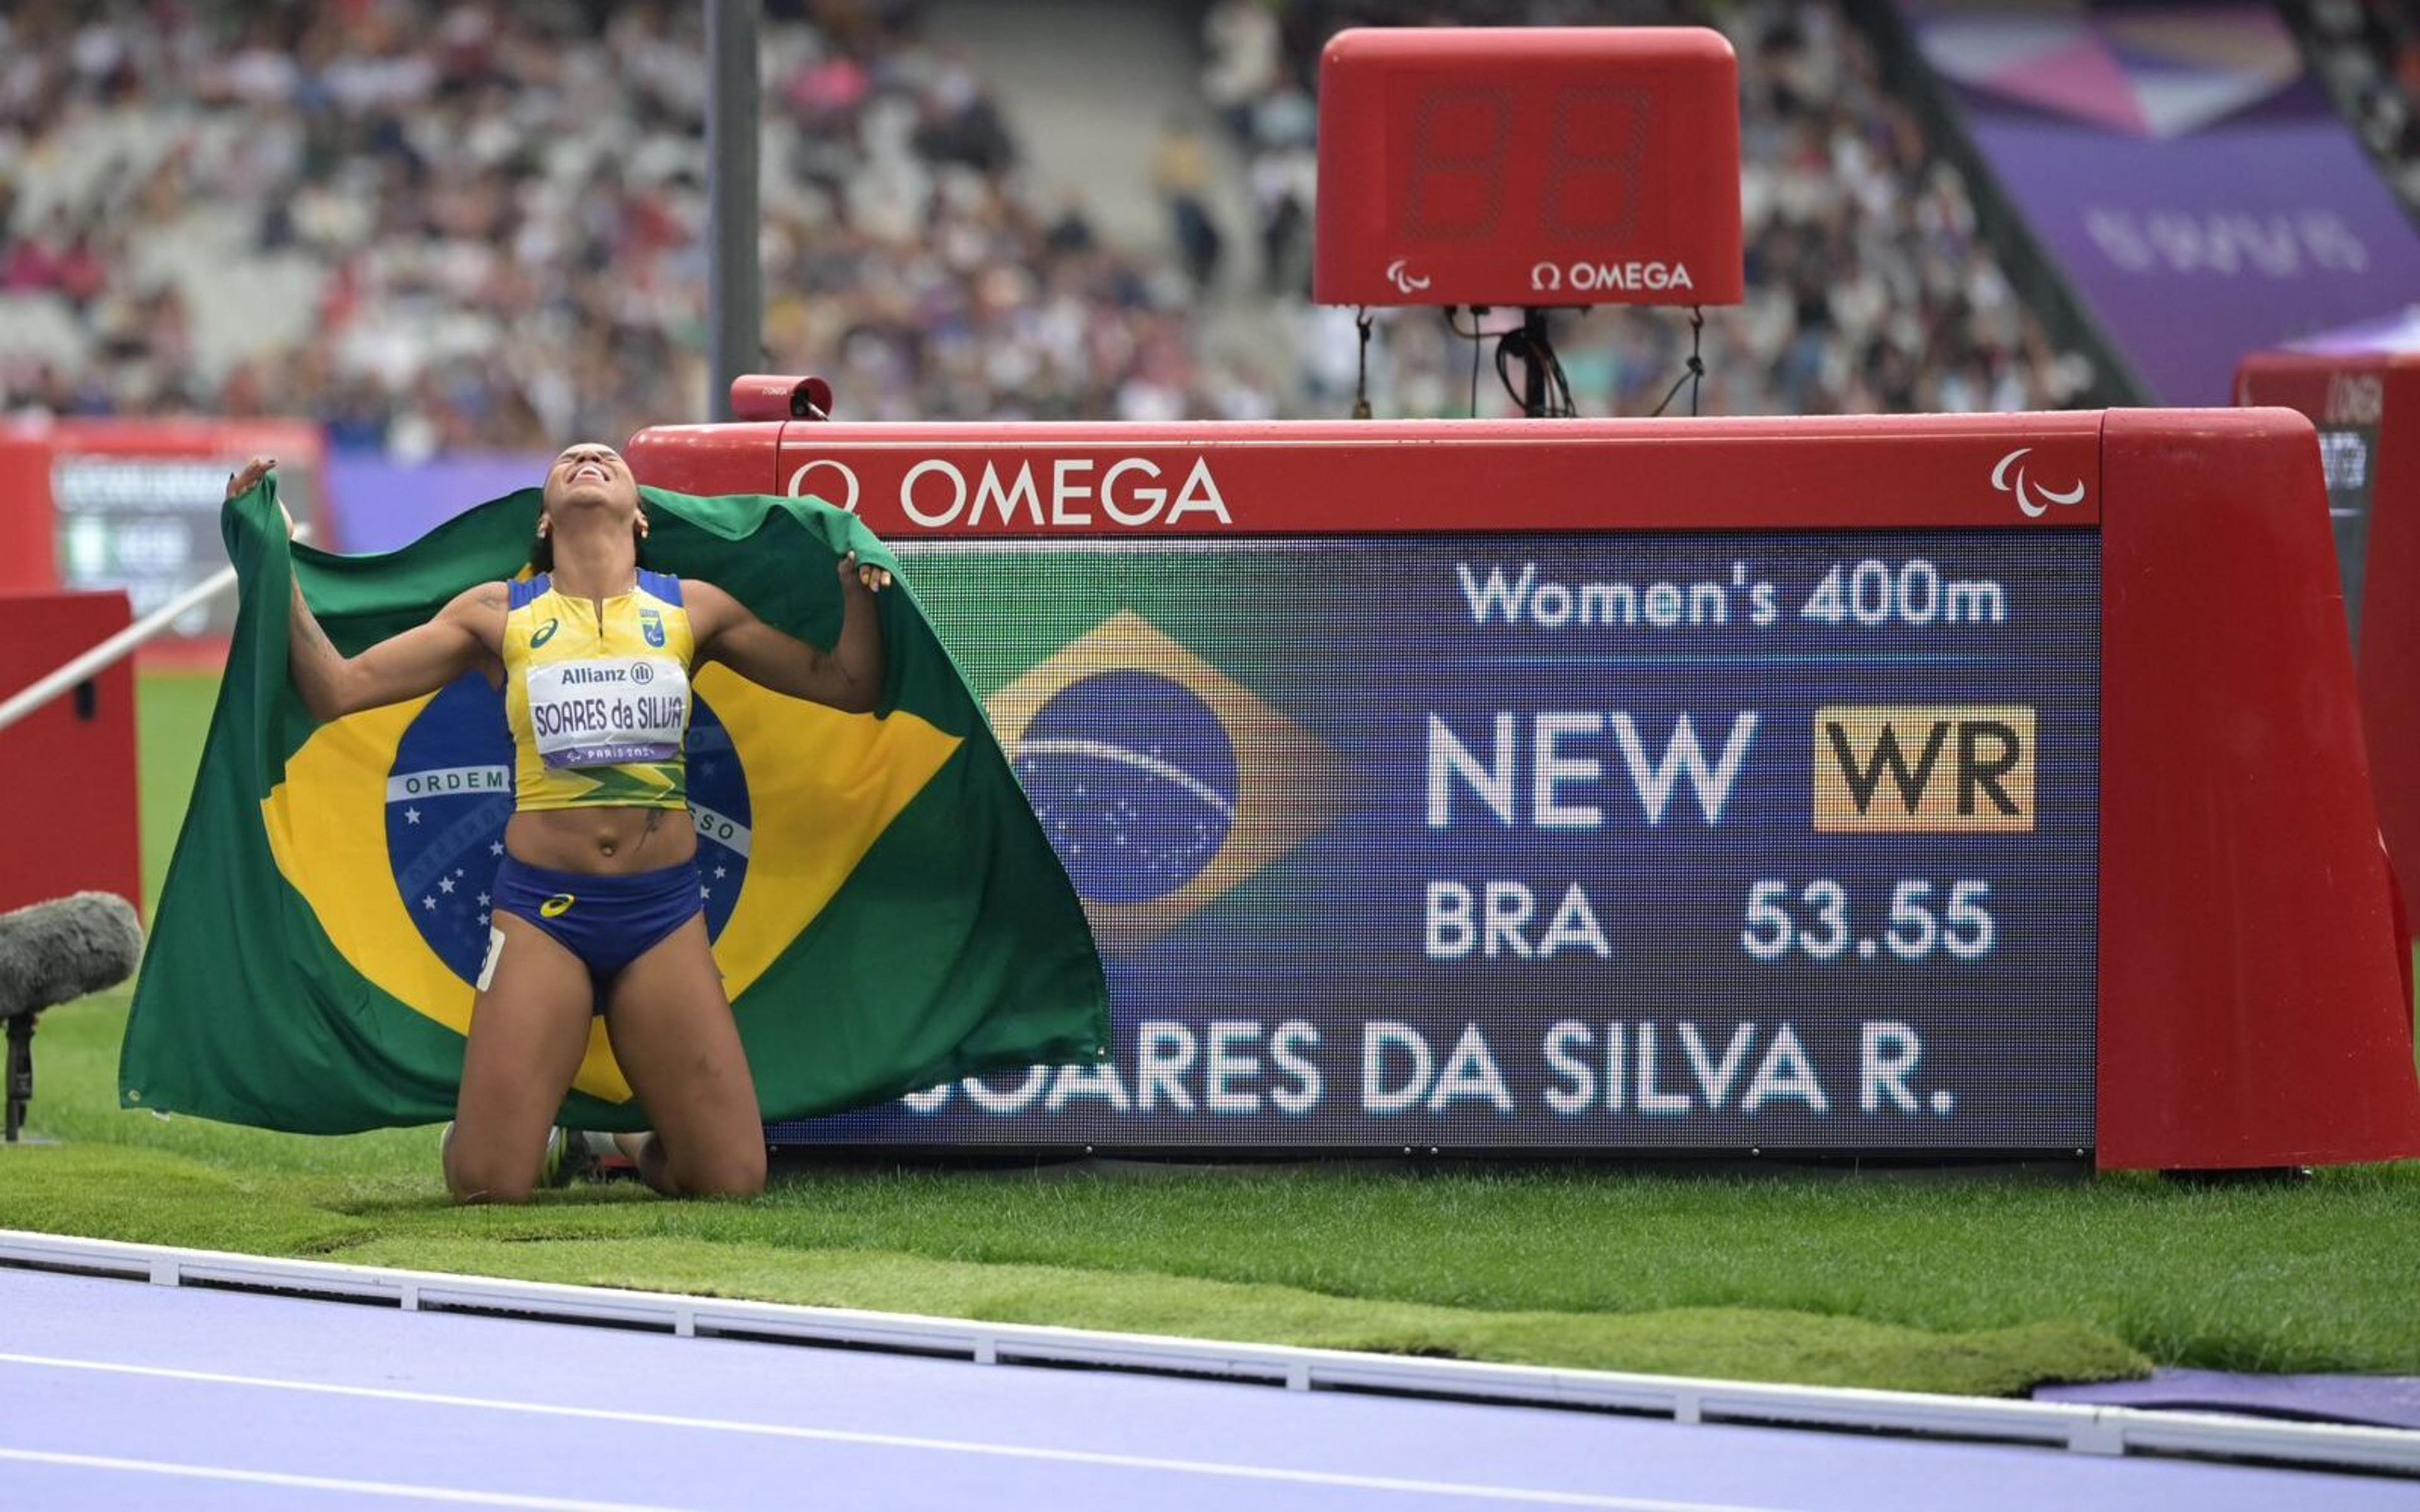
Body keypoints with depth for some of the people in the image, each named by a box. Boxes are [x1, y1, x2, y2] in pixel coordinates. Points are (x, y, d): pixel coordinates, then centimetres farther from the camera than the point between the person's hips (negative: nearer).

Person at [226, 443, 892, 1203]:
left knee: (733, 1181, -5)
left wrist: (858, 583, -3)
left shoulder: (692, 610, 8)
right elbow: (336, 689, 2)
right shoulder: (499, 614, 5)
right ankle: (538, 1136, 26)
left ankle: (617, 1143, 27)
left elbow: (849, 685, 11)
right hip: (541, 909, -1)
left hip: (664, 911, 1)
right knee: (486, 1186, -10)